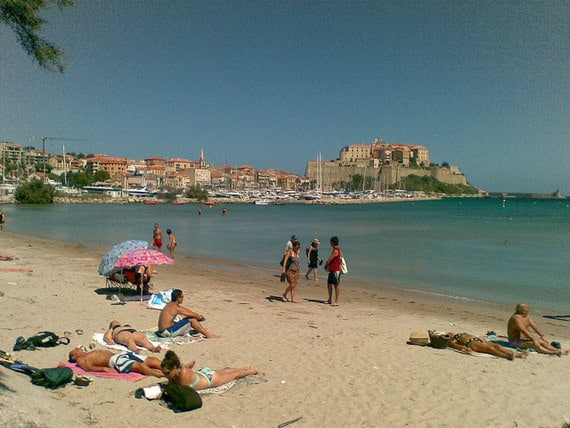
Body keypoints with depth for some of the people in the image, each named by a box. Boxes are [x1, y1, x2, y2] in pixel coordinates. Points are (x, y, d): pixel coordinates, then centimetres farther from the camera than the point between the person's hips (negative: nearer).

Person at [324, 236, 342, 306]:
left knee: (336, 286, -4)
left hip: (336, 270, -10)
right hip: (332, 270, 10)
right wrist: (327, 265, 6)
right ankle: (330, 300, 21)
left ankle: (336, 301, 1)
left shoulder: (335, 251, -17)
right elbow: (330, 259, 19)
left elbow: (329, 259, -12)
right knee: (329, 284, 13)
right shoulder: (335, 249, 15)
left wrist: (325, 265, 4)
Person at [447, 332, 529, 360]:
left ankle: (518, 354, -35)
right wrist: (465, 348, -26)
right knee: (490, 348, -32)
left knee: (497, 345, -18)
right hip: (470, 343, -7)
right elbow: (455, 345, -8)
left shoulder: (463, 335, 38)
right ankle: (509, 355, -51)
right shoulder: (451, 340, 11)